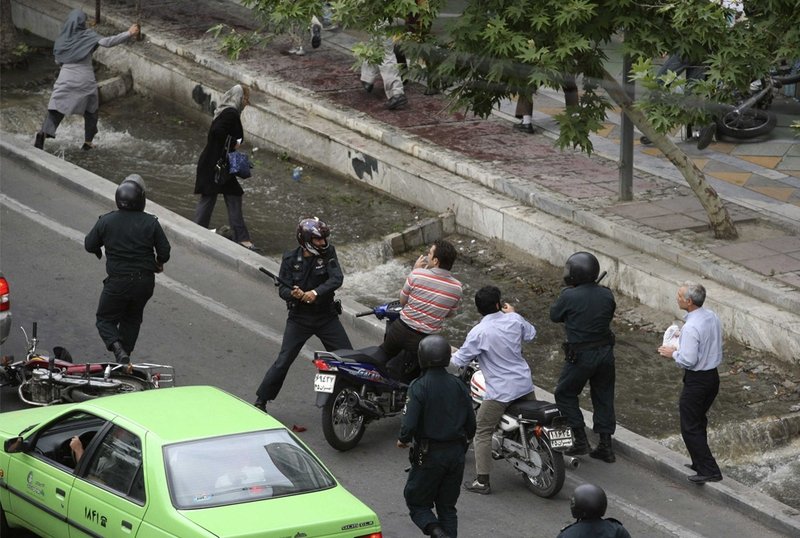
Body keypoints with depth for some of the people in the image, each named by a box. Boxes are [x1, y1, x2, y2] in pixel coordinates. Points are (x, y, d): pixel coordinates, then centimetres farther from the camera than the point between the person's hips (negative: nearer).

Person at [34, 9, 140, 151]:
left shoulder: (62, 38, 4)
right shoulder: (88, 35, -6)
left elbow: (58, 60, 11)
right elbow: (107, 42, -18)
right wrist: (128, 34, -18)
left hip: (65, 77, 2)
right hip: (85, 79, -2)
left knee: (56, 108, -1)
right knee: (91, 110, 18)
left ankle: (43, 133, -25)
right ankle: (88, 142, 18)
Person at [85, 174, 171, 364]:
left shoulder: (106, 221, -9)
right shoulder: (150, 222, -8)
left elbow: (89, 245, 2)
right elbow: (164, 251, -3)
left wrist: (100, 253, 26)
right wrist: (158, 263, 20)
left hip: (118, 282, -2)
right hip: (145, 282, 2)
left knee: (105, 319, 12)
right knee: (132, 318, 23)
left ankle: (117, 347, -13)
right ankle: (125, 353, 24)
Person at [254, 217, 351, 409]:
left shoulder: (328, 253, -5)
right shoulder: (291, 259, -5)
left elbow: (337, 278, -19)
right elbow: (282, 289, -8)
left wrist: (316, 292, -33)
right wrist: (293, 294, -32)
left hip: (326, 316, 1)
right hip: (299, 317, -1)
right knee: (283, 361, -4)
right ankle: (261, 400, 6)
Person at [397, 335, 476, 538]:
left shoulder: (419, 387, -15)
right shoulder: (458, 385, 0)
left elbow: (409, 424, -21)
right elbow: (471, 423, 5)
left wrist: (403, 440, 0)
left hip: (429, 455, -5)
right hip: (456, 453, 5)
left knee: (417, 503, 7)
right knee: (447, 507, 15)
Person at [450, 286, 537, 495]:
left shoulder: (479, 332, -16)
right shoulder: (514, 320, -3)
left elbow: (460, 361, -10)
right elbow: (531, 334, 19)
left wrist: (451, 355, 12)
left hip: (500, 391, -5)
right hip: (524, 384, 6)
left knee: (482, 432, 2)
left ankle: (482, 481, -3)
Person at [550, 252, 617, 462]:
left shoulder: (569, 297, -19)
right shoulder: (606, 294, -4)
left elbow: (554, 316, -2)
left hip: (581, 356, -5)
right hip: (606, 352, 5)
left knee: (565, 395, 13)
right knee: (603, 397, 15)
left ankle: (581, 441, 8)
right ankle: (606, 446, 17)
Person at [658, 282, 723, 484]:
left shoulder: (691, 328, -26)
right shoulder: (712, 317, 1)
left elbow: (688, 360, -27)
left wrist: (673, 353, -9)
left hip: (696, 381, -9)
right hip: (713, 375, 9)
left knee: (690, 427, 1)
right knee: (699, 421, 24)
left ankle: (709, 471, -1)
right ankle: (701, 463, 34)